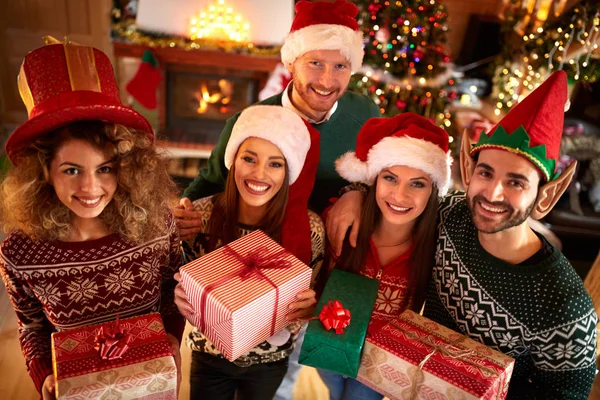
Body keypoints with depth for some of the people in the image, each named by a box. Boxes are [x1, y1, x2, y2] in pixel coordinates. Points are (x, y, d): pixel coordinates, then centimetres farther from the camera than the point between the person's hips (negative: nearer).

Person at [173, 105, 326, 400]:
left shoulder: (308, 227, -22)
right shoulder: (200, 216, -20)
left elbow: (311, 300, -7)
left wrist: (309, 307, -29)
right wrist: (182, 299, -27)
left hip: (270, 362, 0)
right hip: (209, 355, 0)